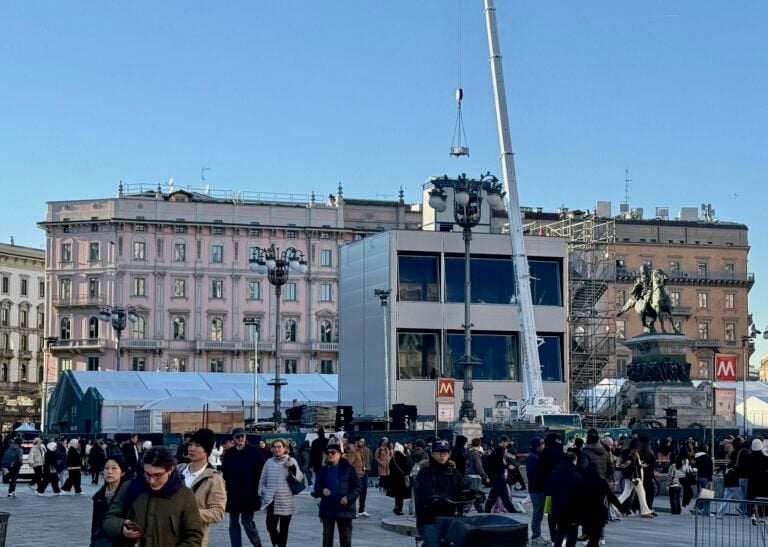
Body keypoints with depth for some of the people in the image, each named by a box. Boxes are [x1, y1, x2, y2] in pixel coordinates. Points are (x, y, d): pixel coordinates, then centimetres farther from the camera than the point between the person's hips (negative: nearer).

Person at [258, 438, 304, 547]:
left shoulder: (290, 461, -2)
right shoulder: (269, 462, 4)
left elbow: (299, 478, -9)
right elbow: (262, 481, 12)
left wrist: (292, 467, -21)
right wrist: (262, 494, 6)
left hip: (286, 502, -2)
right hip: (271, 501, 2)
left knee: (283, 529, 5)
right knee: (270, 527, -1)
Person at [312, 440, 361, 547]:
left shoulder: (348, 468, -4)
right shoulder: (323, 470, 8)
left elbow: (357, 486, -3)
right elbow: (317, 486, 12)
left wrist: (349, 497, -17)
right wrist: (322, 490, -11)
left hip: (344, 508, -3)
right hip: (327, 509, 4)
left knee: (345, 538, 4)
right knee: (327, 537, 9)